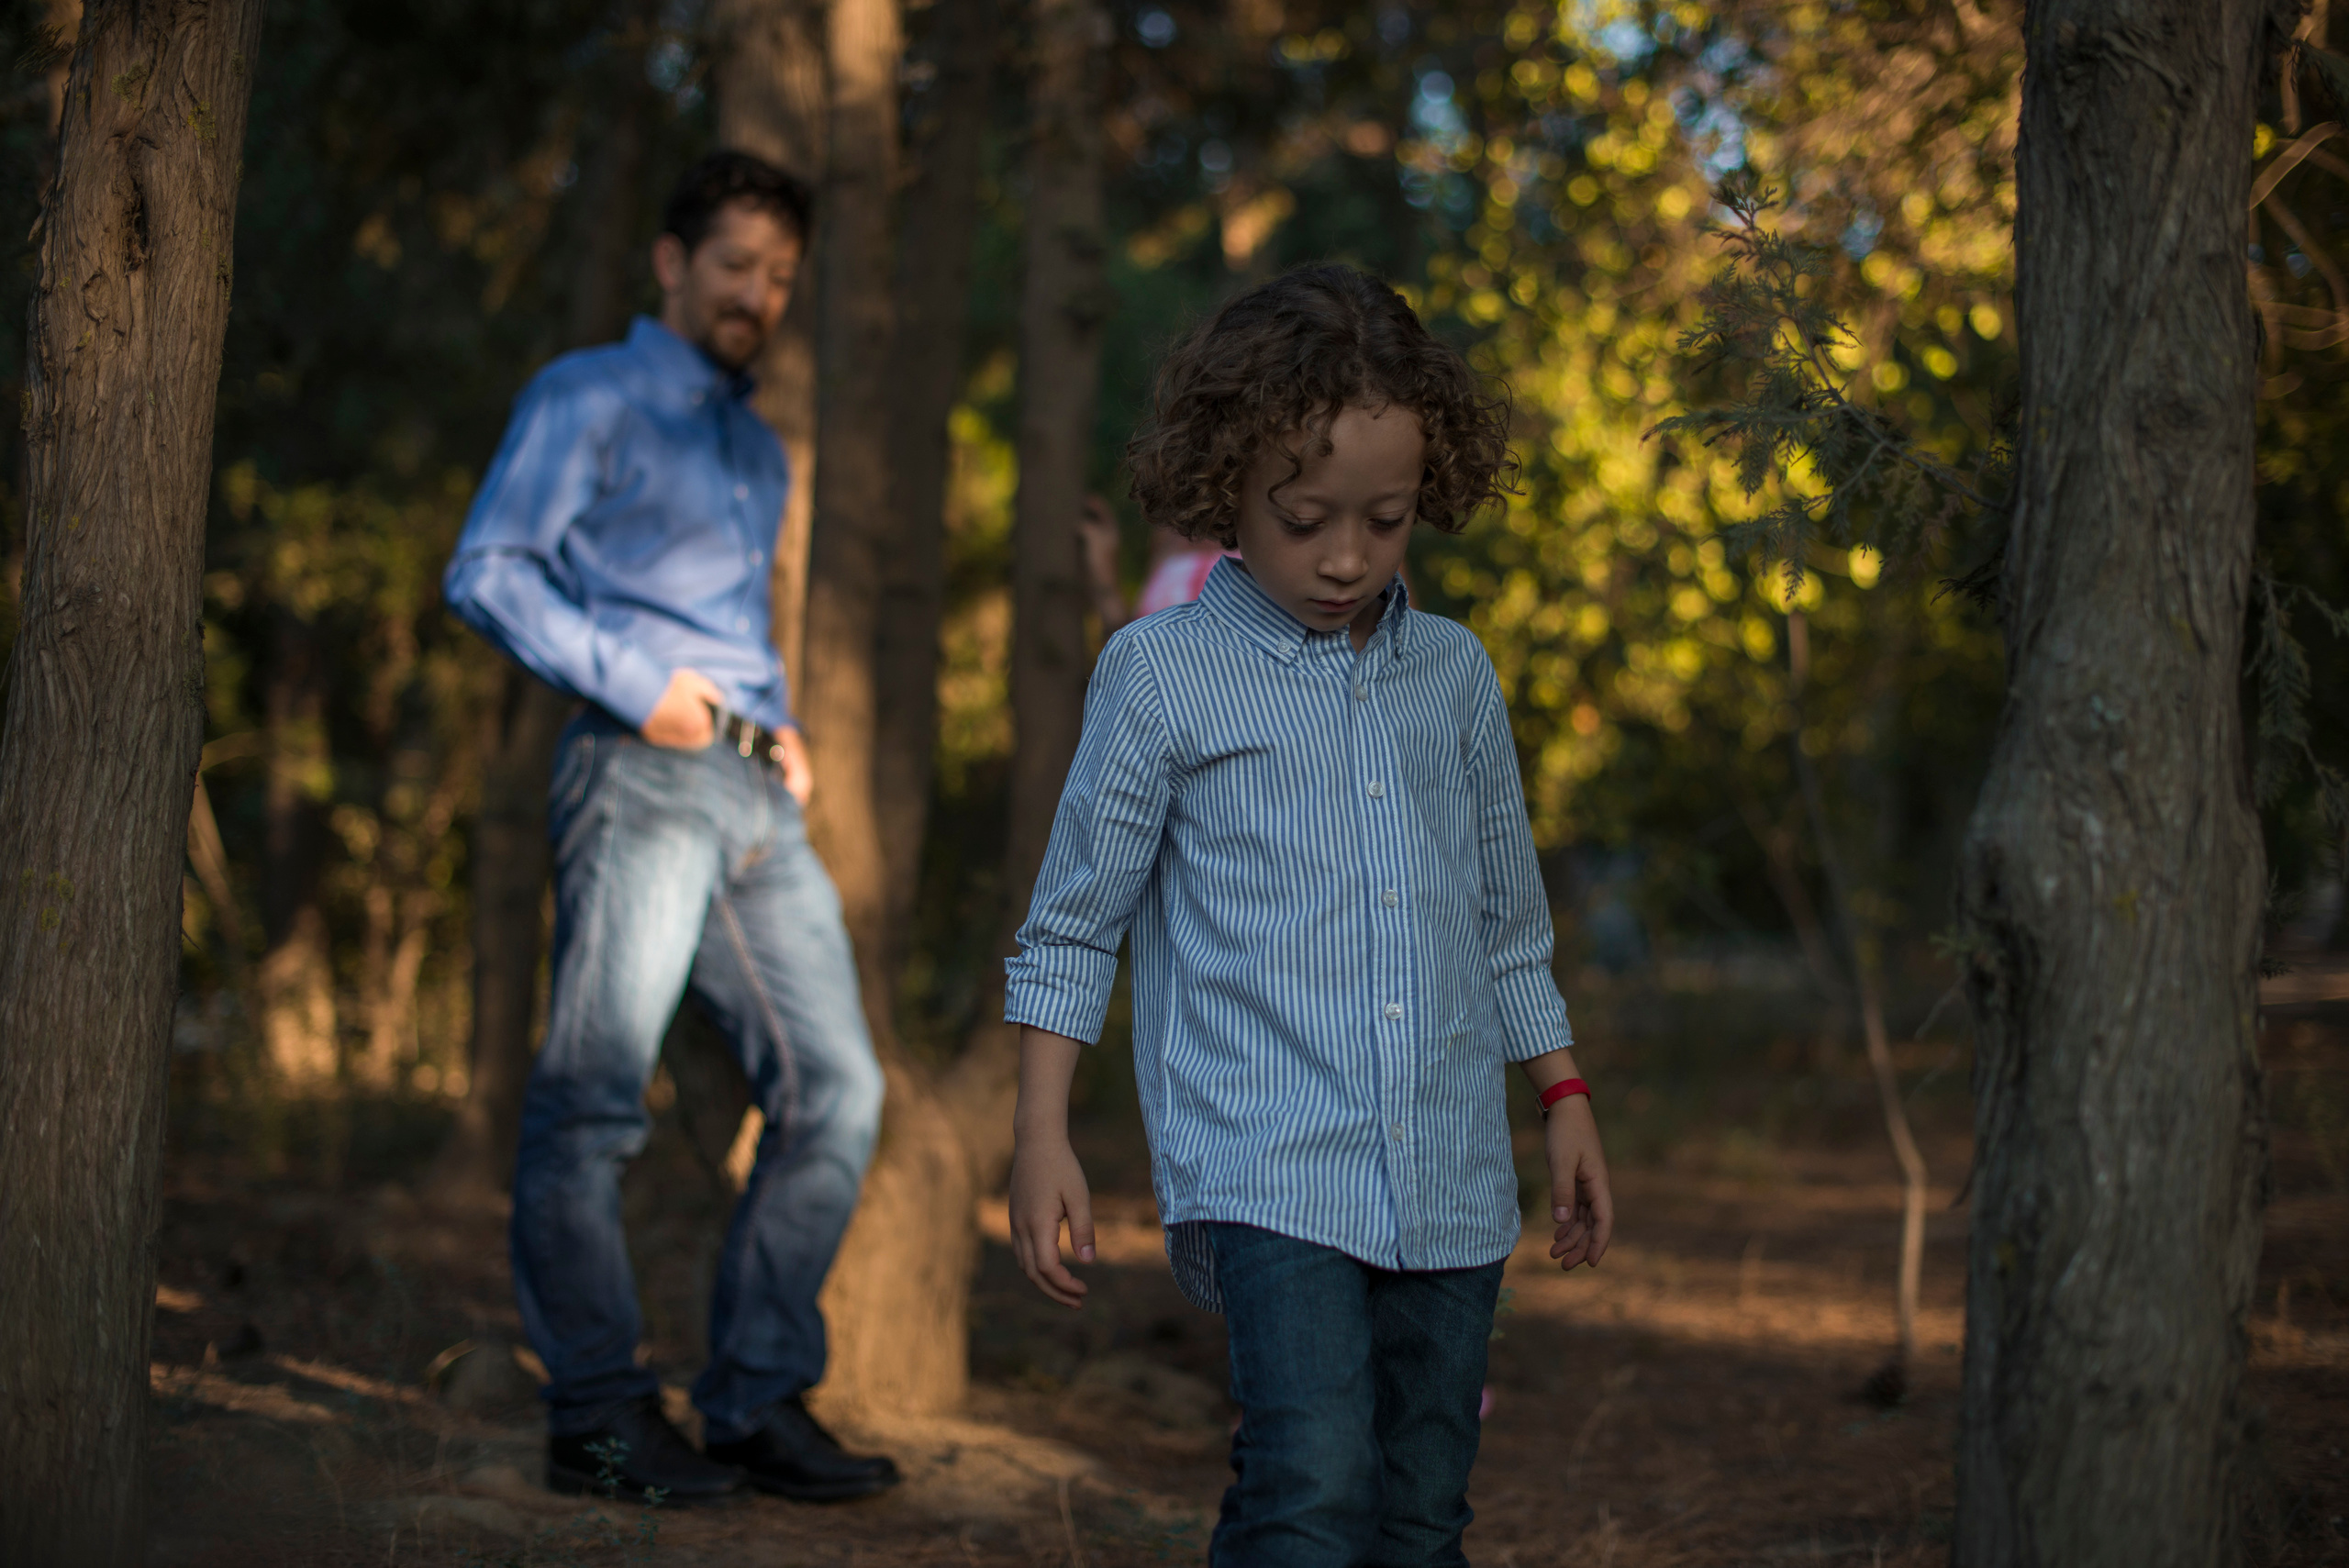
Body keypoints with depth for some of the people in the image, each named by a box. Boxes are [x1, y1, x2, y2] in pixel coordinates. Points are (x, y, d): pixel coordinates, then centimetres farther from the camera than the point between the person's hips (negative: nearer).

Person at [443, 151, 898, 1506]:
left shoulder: (761, 451, 29)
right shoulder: (588, 399, 6)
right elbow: (487, 571, -4)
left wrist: (779, 725, 16)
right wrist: (632, 682, -12)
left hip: (757, 793, 7)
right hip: (644, 774, -7)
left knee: (836, 1086, -1)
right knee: (598, 1090, -9)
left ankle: (760, 1400, 4)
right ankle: (599, 1414, -5)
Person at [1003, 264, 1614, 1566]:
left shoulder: (1454, 675, 12)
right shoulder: (1163, 673, -1)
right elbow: (1072, 923, 3)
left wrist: (1563, 1097, 20)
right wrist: (1041, 1138, -2)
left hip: (1452, 1182, 5)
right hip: (1266, 1173, -5)